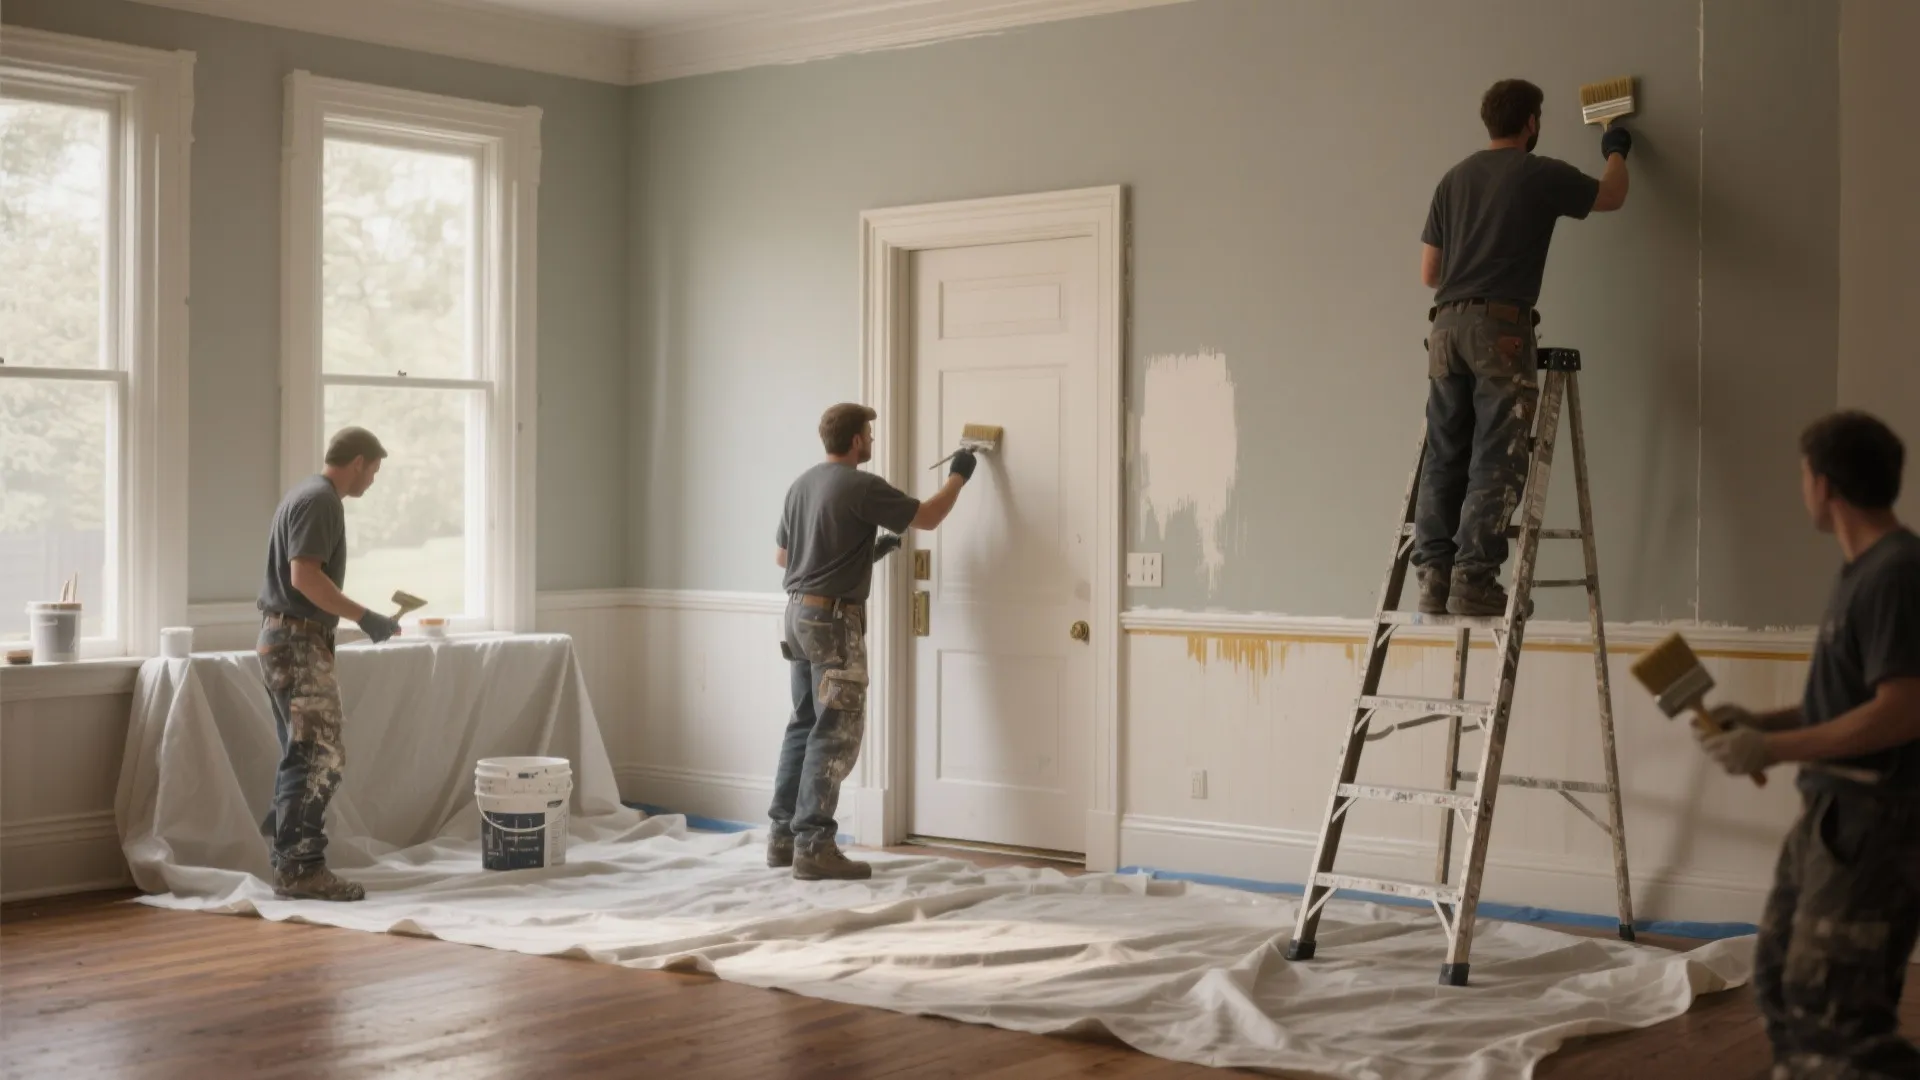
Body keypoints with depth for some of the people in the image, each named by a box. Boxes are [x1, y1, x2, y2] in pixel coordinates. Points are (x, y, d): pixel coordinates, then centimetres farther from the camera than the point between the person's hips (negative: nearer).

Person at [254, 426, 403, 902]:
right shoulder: (321, 501, -14)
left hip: (286, 638, 11)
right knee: (321, 758, -9)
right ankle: (300, 868, -8)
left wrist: (357, 618, 24)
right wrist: (365, 617, -18)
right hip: (299, 642, -11)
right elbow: (305, 576, -23)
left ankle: (290, 861, 19)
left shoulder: (310, 495, 17)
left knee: (303, 756, 14)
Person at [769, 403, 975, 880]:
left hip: (799, 612, 9)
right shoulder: (861, 486, -13)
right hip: (833, 618, -9)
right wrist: (958, 477, 11)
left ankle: (783, 835, 16)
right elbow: (927, 518, -7)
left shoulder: (802, 484, 12)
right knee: (836, 733, -7)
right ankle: (814, 846, -9)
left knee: (804, 725, 14)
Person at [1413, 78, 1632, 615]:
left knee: (1443, 458, 6)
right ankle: (1473, 579, -9)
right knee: (1495, 462, -5)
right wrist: (1616, 152, 39)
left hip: (1446, 325, 6)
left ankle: (1434, 575, 3)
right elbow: (1612, 196, 20)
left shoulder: (1453, 179, 17)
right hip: (1501, 328, -5)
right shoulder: (1541, 175, 2)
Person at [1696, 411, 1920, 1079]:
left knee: (1828, 1013, -12)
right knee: (1779, 979, 19)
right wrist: (1759, 722, 10)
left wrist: (1774, 748, -19)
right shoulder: (1863, 572, 13)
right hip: (1832, 815, 10)